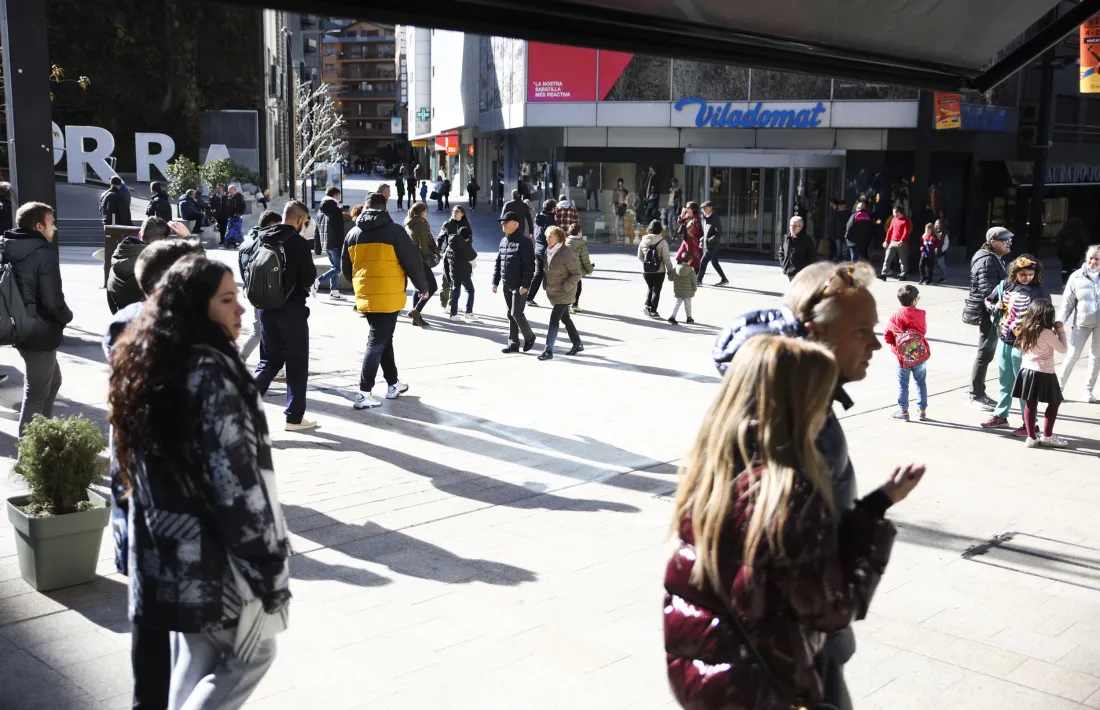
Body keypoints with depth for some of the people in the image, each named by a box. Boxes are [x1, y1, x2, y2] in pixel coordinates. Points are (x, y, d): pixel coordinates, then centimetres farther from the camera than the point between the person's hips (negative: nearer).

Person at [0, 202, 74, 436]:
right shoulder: (44, 253, -19)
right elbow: (53, 300, -24)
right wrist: (67, 317, -5)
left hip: (21, 328, 9)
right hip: (41, 333, -9)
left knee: (52, 381, 25)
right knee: (36, 394, 2)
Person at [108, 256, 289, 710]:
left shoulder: (143, 362, 7)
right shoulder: (210, 371, -21)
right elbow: (235, 477, -24)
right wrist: (268, 559, -17)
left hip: (166, 547, 9)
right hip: (212, 549, -8)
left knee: (194, 663, 20)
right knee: (253, 652, 10)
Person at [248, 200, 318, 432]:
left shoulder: (261, 239, 3)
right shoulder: (298, 243, -14)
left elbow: (247, 273, 7)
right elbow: (308, 278, -13)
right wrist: (311, 266, 6)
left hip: (266, 309, 6)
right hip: (292, 309, -6)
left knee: (269, 361, 18)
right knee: (297, 365, 6)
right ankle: (294, 417, 11)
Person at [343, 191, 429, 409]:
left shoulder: (353, 233, 8)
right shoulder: (394, 231, -8)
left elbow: (346, 268, 16)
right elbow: (413, 261, -7)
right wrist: (422, 287, 8)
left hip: (365, 298, 6)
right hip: (388, 298, -6)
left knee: (383, 339, 19)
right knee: (377, 343, -3)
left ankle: (393, 384, 28)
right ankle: (364, 393, -5)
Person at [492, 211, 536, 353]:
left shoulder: (524, 242, -13)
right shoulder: (503, 242, 11)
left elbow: (529, 265, -17)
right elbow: (498, 263, 17)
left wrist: (525, 285, -21)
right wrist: (495, 281, 11)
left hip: (519, 286, -8)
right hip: (507, 286, 8)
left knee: (516, 313, -7)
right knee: (511, 314, 10)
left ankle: (529, 337, 15)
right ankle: (513, 344, 16)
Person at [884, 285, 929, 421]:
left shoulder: (896, 316, -9)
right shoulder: (921, 314, -7)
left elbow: (887, 336, -6)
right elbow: (924, 331, 5)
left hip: (903, 356, -1)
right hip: (920, 353, 1)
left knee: (903, 384, 8)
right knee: (921, 383, 13)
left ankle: (903, 411, 12)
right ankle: (922, 410, 17)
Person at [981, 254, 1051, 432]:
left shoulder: (1039, 293, -10)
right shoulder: (1006, 285, 3)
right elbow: (989, 301, 17)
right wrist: (995, 307, -4)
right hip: (1003, 341, 5)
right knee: (1005, 382, 20)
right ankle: (1000, 415, 34)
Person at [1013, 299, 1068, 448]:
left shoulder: (1026, 329, 2)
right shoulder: (1047, 333, -16)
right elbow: (1062, 348, -8)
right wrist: (1060, 329, -1)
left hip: (1027, 370, 6)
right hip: (1044, 373, -6)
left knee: (1030, 404, 9)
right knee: (1054, 402, 11)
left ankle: (1031, 437, 12)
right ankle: (1047, 436, 15)